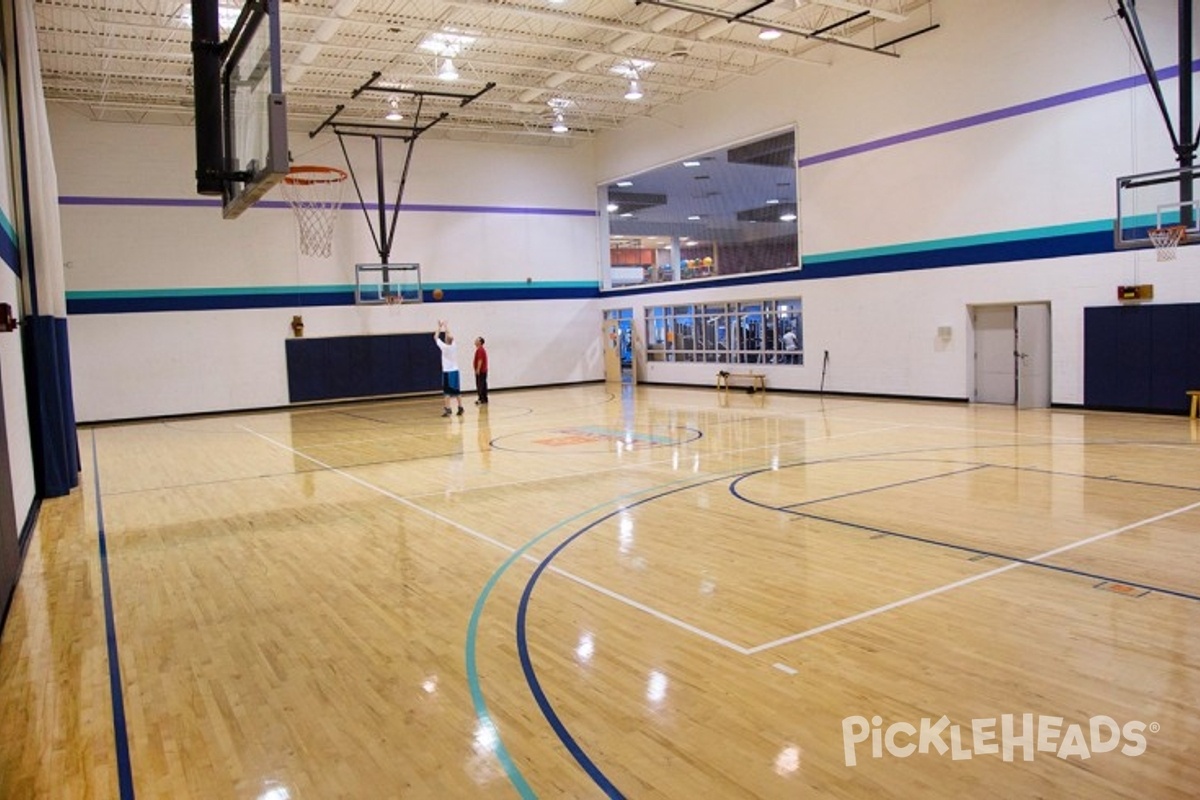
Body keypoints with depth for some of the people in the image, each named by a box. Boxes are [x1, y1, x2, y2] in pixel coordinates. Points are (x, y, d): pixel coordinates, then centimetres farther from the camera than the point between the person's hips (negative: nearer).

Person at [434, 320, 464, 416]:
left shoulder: (444, 347, -12)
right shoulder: (454, 346, 0)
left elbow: (436, 338, 1)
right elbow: (450, 336, 18)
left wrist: (439, 327, 11)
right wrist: (445, 326, 25)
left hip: (447, 372, -5)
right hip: (455, 371, 5)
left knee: (446, 392, -2)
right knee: (456, 391, 10)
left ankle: (448, 409, -8)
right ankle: (460, 408, 11)